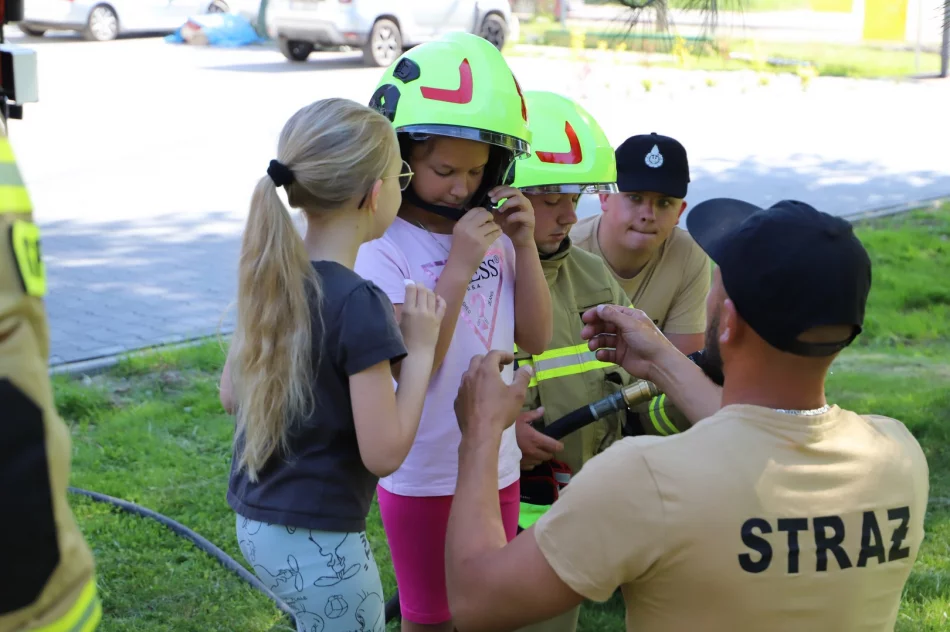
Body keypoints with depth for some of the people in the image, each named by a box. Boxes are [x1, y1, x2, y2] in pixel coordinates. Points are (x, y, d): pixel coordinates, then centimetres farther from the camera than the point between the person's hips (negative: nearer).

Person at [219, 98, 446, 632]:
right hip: (318, 543, -8)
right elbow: (384, 453, -22)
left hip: (255, 523, 8)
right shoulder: (358, 303, -24)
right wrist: (421, 348, -12)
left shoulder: (268, 276, -1)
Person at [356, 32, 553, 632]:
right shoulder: (379, 248, -18)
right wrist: (459, 266, -28)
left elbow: (536, 339, 3)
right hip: (423, 477, -5)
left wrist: (524, 246, -9)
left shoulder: (490, 230, -1)